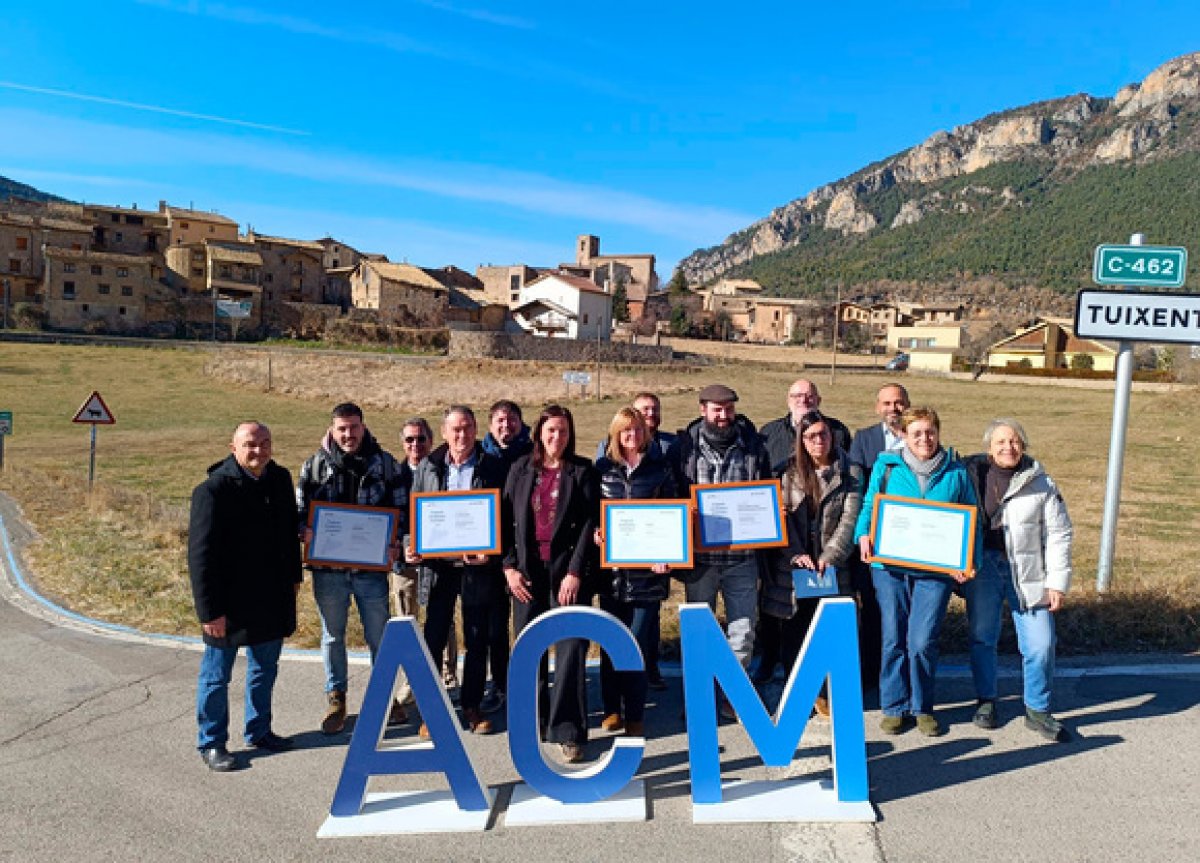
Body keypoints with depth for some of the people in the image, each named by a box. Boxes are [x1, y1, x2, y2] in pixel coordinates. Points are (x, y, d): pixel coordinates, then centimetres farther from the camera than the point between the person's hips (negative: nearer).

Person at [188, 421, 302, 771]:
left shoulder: (280, 479, 2)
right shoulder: (213, 489, -18)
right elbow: (201, 554, -18)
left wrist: (293, 576, 16)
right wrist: (210, 610, -20)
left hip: (272, 597, 7)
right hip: (229, 601, -6)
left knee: (265, 668, 19)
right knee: (217, 675, 9)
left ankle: (259, 731, 35)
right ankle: (211, 743, 25)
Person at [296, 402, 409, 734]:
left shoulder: (384, 463, 0)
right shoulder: (315, 464, 2)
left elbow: (401, 507, 5)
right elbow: (300, 507, 8)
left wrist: (394, 541, -10)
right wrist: (307, 532, -13)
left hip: (371, 566, -1)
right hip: (328, 567, 1)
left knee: (379, 635, 9)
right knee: (332, 636, 14)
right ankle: (335, 698, 30)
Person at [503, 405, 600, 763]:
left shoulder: (583, 471, 1)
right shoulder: (521, 469, 8)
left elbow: (590, 524, -4)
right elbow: (506, 519, 7)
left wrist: (575, 572, -12)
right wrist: (509, 566, -2)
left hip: (568, 569, -2)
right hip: (527, 570, 3)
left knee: (571, 649, -5)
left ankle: (568, 732, 4)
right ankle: (534, 721, 26)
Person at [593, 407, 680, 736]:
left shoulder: (660, 468, 4)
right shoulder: (602, 469, 7)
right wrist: (594, 533, -6)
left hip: (646, 568, -2)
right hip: (611, 567, 2)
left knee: (638, 642, -1)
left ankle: (635, 715, 12)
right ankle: (611, 708, 22)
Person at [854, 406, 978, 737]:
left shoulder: (956, 473, 6)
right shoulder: (886, 467, 4)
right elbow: (868, 506, 8)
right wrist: (864, 535, -11)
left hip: (936, 568, 0)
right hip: (890, 565, 1)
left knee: (923, 641, -4)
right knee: (894, 639, 6)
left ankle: (922, 707, 18)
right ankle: (894, 707, 22)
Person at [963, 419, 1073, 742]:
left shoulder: (1040, 483, -1)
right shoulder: (972, 474, 0)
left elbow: (1059, 534, 0)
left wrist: (1057, 582, -4)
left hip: (1027, 572, -1)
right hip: (982, 568, 1)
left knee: (1040, 644, -2)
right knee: (981, 638, 11)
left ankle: (1037, 710, 19)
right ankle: (986, 700, 31)